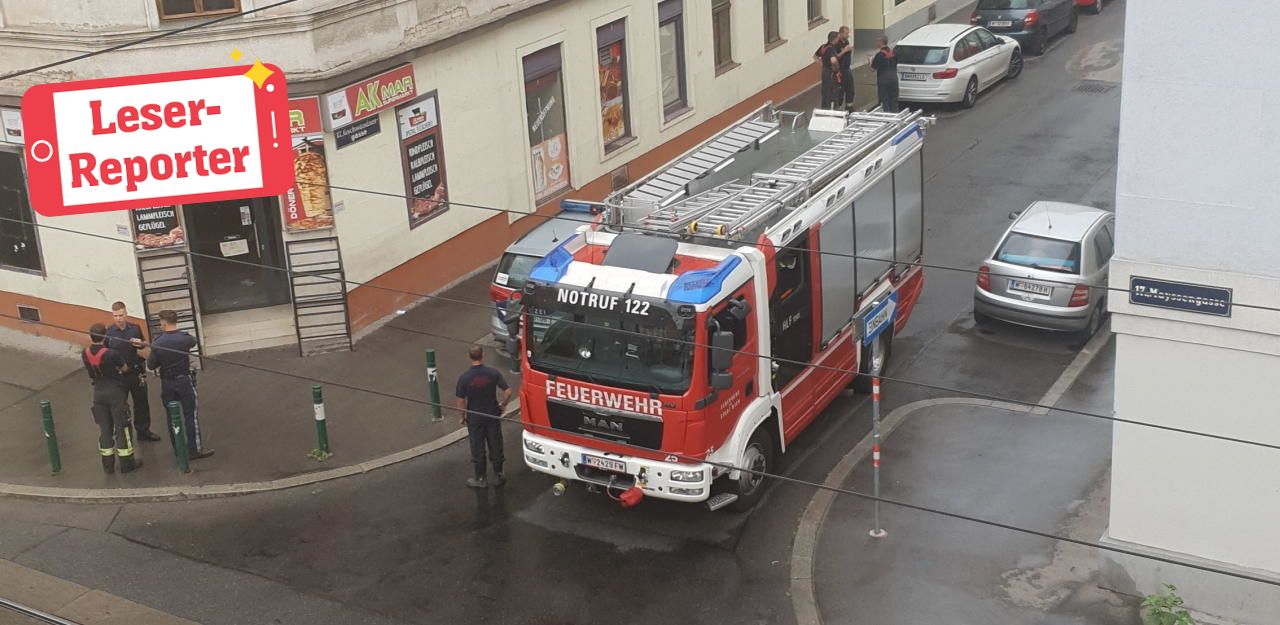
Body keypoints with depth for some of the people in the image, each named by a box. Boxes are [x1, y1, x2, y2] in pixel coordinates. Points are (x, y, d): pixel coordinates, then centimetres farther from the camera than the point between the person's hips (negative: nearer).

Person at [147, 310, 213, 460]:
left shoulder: (157, 343, -11)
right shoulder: (185, 338, -14)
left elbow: (151, 366, -4)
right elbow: (193, 341, 11)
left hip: (167, 383, 2)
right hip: (184, 380, -2)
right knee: (190, 415, 4)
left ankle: (178, 449, 21)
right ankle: (194, 450, 5)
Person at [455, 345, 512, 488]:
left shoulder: (464, 378, -16)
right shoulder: (493, 373, -12)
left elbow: (461, 401, -11)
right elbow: (508, 392, -14)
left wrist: (462, 416, 5)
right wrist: (502, 405, 5)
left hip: (474, 418, -1)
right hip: (493, 416, 1)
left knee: (478, 449, 12)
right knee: (496, 447, 15)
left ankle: (480, 479, 22)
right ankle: (498, 476, 26)